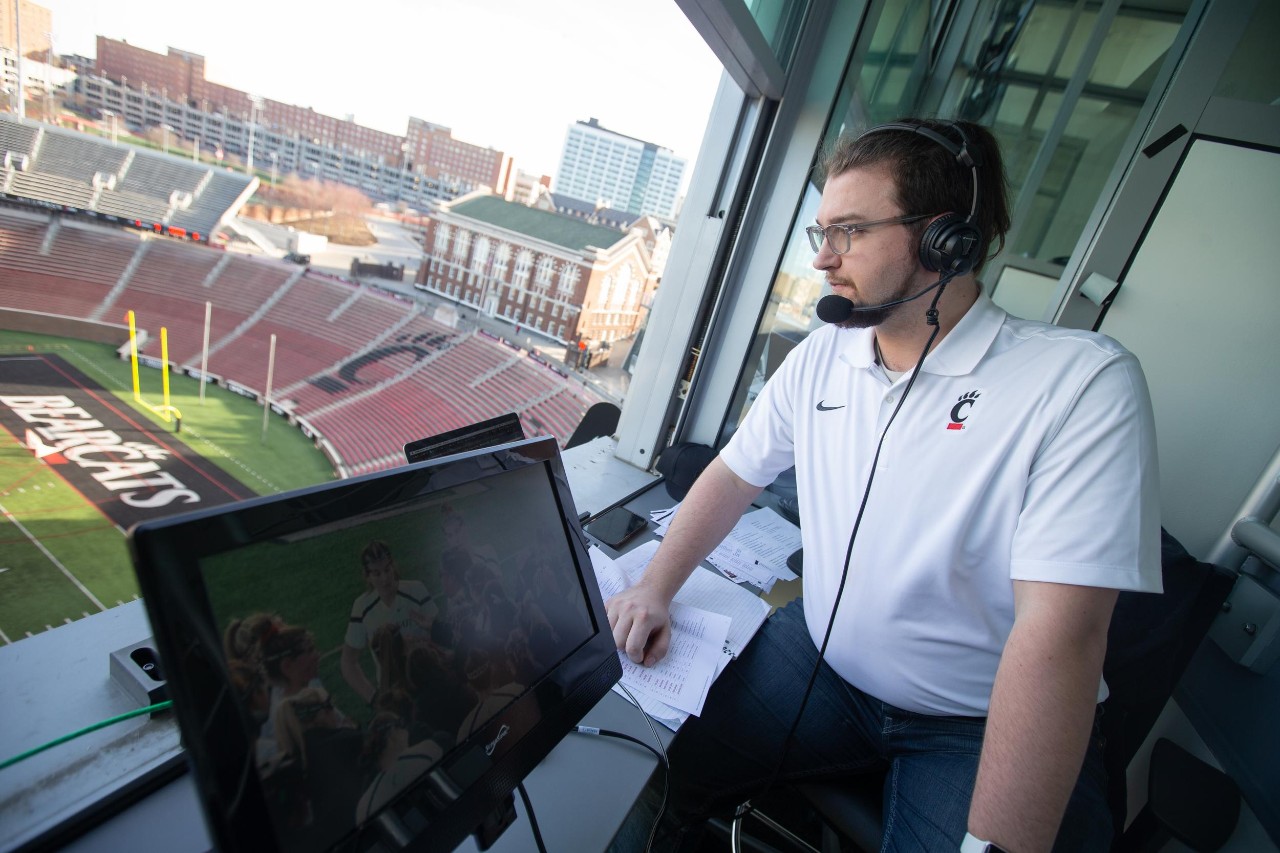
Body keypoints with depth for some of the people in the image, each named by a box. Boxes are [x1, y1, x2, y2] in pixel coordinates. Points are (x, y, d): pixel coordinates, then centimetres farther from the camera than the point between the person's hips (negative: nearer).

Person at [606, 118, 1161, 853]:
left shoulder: (1083, 380, -21)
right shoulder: (820, 356, -2)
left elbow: (1058, 632, -26)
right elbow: (736, 473, 5)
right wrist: (655, 591, -5)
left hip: (983, 728, -3)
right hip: (818, 662, 4)